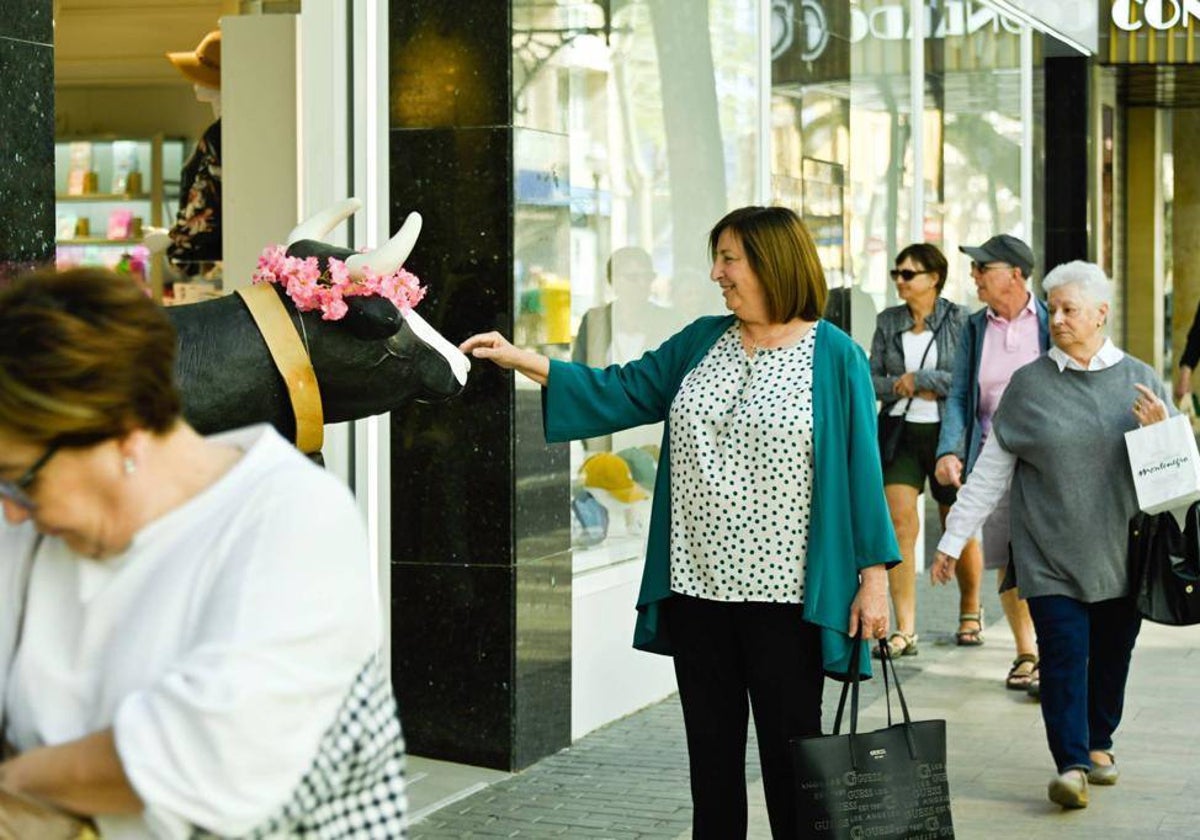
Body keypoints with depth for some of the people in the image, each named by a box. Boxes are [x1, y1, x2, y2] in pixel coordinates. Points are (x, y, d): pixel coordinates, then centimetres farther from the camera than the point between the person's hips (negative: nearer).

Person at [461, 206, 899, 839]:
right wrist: (522, 361, 2)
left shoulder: (835, 357, -5)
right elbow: (625, 391, 10)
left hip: (783, 595, -5)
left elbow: (860, 468, -6)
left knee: (790, 757, 4)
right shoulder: (702, 341, 10)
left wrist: (874, 576, -8)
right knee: (710, 754, 13)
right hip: (697, 588, 5)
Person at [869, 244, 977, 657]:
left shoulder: (959, 319, -5)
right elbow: (872, 379, 8)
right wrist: (900, 388, -10)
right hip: (901, 432, 3)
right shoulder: (888, 321, 8)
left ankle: (970, 612, 33)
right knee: (899, 523, -10)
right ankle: (904, 631, -10)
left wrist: (917, 380, -12)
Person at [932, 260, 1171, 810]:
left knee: (1113, 652, 8)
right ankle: (1071, 764, -8)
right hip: (1050, 553, -2)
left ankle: (1098, 743, 28)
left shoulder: (1140, 380, 7)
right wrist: (953, 538, 5)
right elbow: (991, 470, 6)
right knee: (1063, 652, -9)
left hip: (1121, 553, 2)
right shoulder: (1029, 384, 3)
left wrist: (1160, 431, -9)